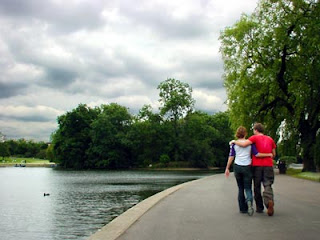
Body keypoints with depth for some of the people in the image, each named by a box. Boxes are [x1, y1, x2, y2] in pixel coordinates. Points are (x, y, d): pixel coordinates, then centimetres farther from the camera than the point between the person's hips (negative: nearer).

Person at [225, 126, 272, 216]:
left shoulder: (234, 144, 2)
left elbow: (231, 157, 0)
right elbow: (256, 154, -7)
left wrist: (227, 168, 6)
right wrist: (269, 154, 3)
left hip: (237, 167, 1)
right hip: (247, 167, -1)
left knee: (240, 188, 12)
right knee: (248, 188, 3)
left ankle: (243, 208, 13)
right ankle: (249, 202, -26)